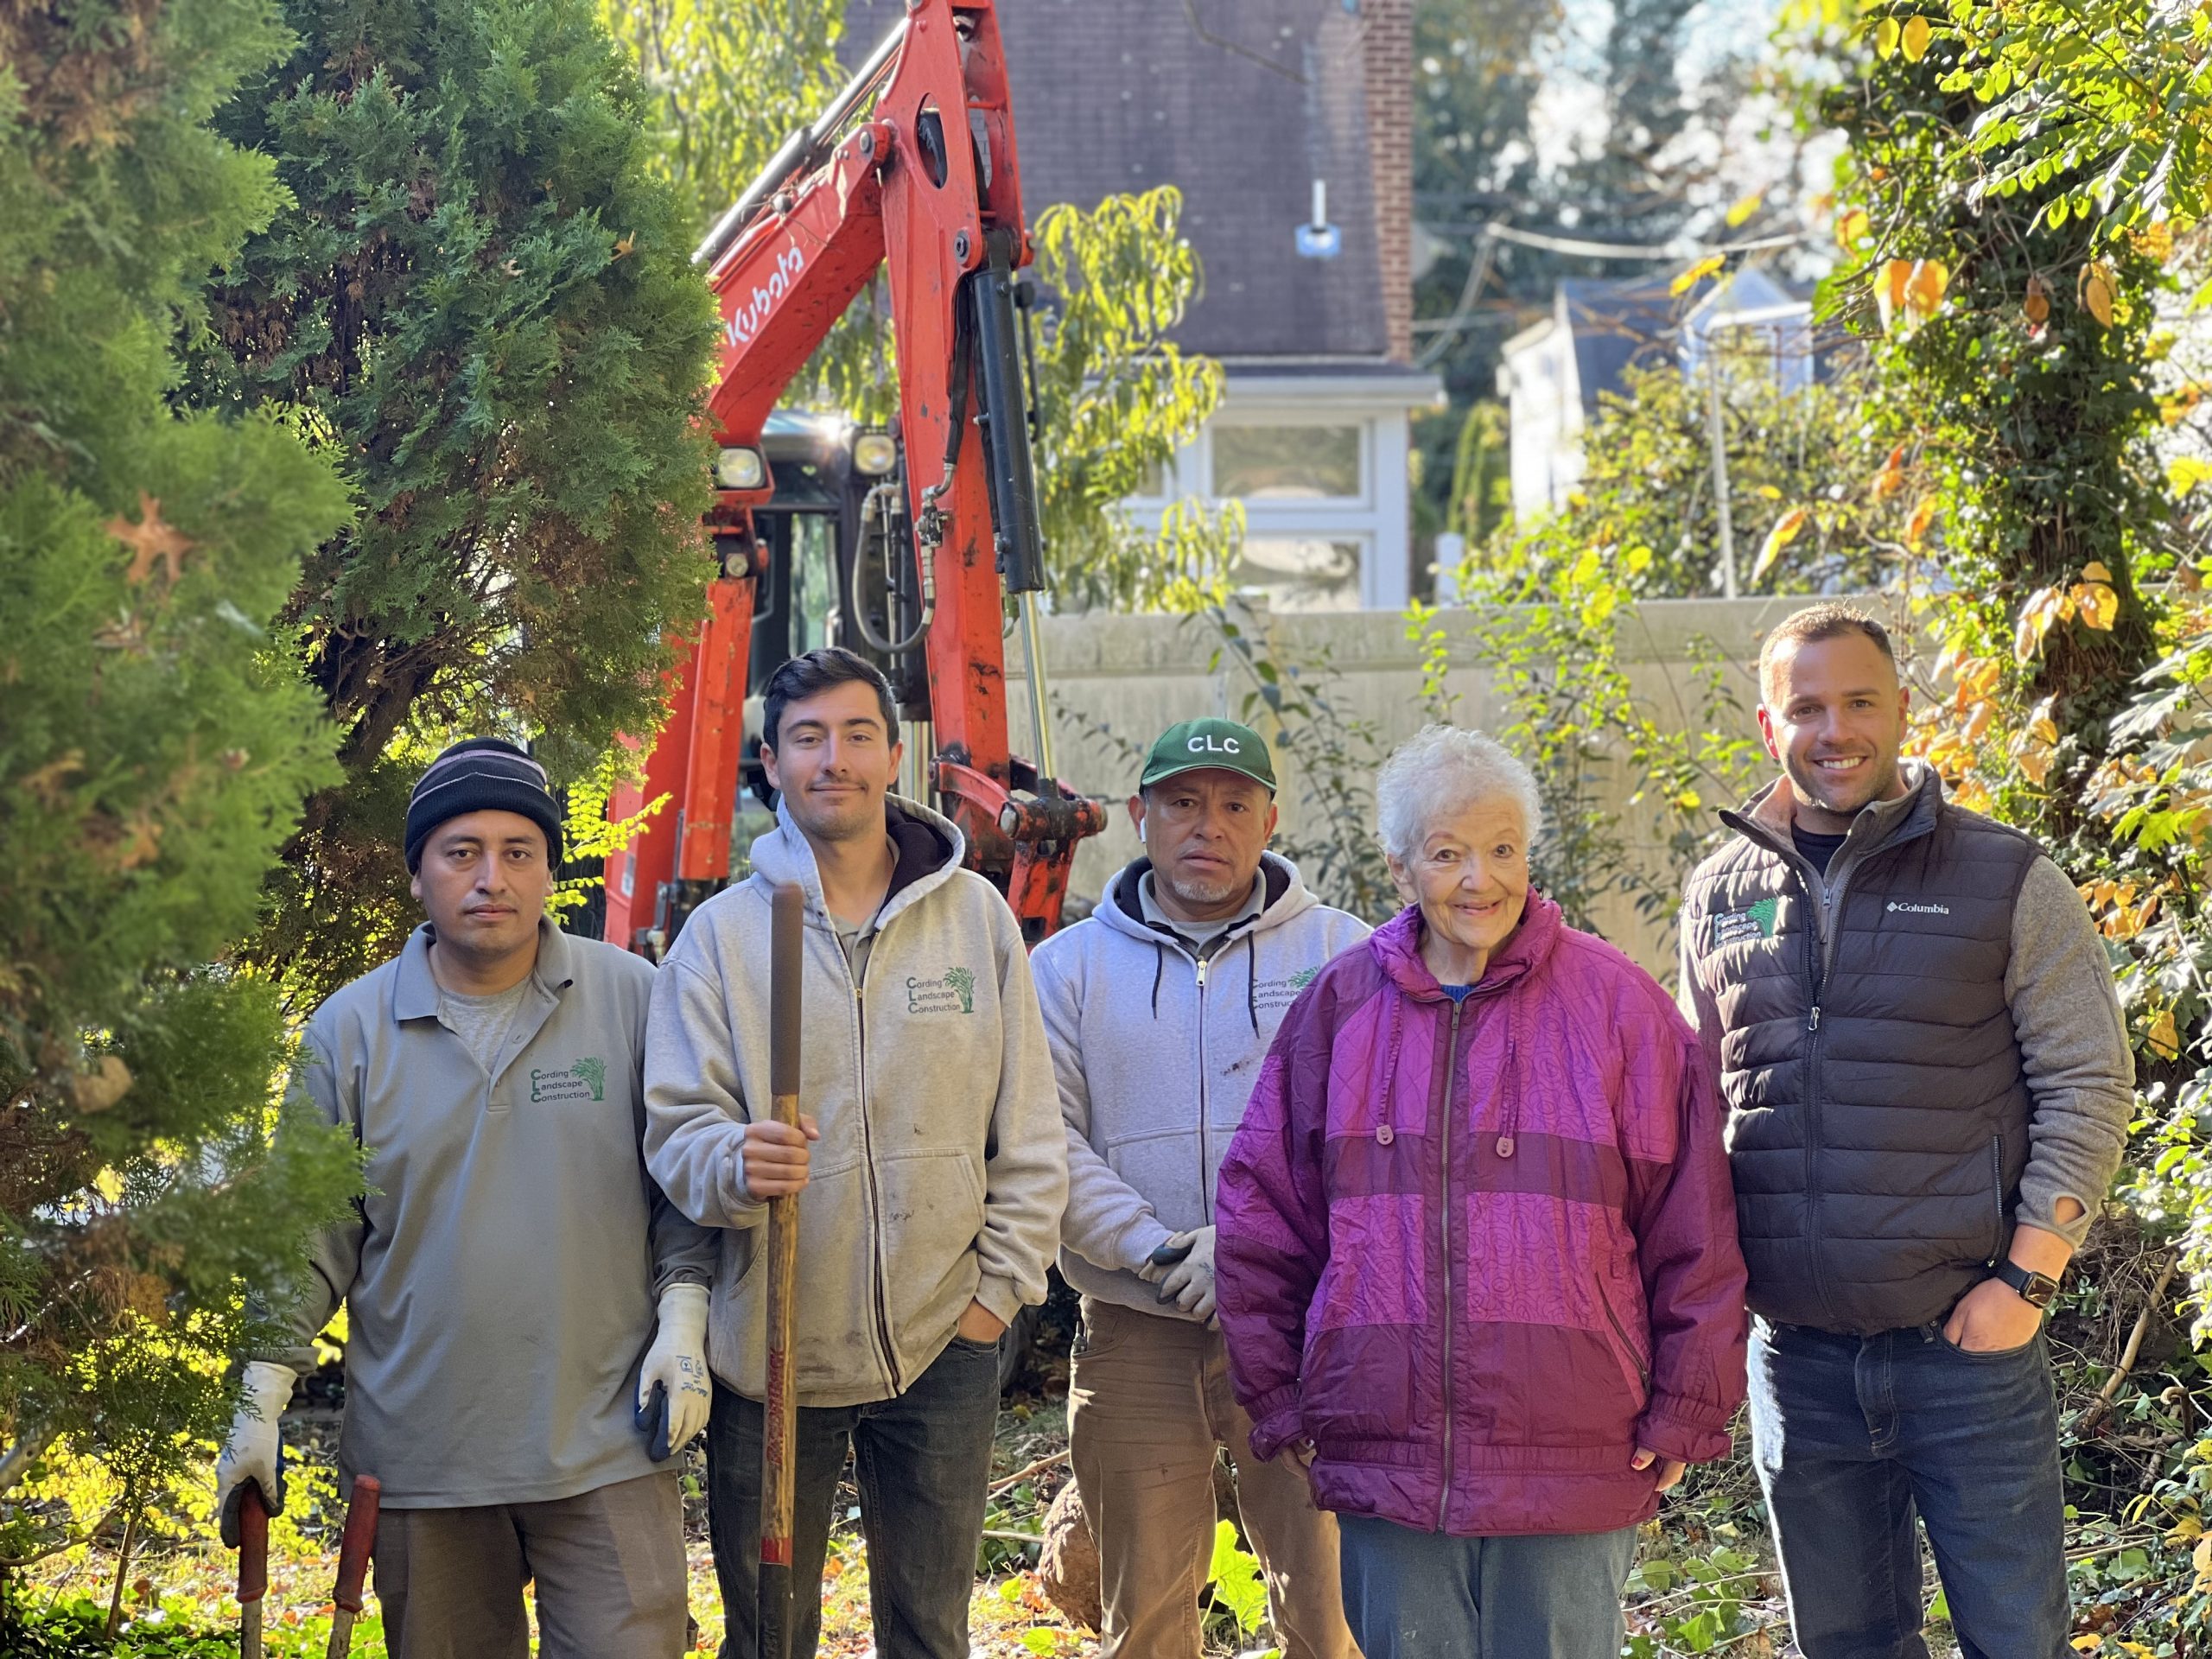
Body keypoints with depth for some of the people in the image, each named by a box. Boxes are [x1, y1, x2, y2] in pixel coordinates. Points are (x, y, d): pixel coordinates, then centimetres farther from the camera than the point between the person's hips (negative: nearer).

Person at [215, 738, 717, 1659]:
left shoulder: (630, 1000, 0)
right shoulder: (350, 1030, 3)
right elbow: (308, 1235, 7)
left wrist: (682, 1322, -2)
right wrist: (262, 1401, 5)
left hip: (607, 1450, -1)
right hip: (418, 1461, 1)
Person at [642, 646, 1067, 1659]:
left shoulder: (975, 915, 4)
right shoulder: (723, 932, 1)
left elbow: (1028, 1134, 7)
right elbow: (677, 1127, -3)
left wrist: (1002, 1286, 0)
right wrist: (735, 1164, -25)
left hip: (941, 1346, 1)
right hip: (772, 1347, -1)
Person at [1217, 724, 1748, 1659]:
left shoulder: (1614, 1004, 1)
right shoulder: (1340, 1007, 7)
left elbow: (1693, 1227, 2)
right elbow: (1260, 1212, 12)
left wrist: (1686, 1412, 0)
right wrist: (1277, 1398, 8)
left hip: (1571, 1462, -2)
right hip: (1383, 1461, 2)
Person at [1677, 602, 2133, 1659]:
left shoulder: (2007, 882, -2)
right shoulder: (1720, 897, 9)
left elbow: (2088, 1087, -4)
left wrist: (2027, 1280, -11)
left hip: (1969, 1344, -3)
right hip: (1796, 1357, 3)